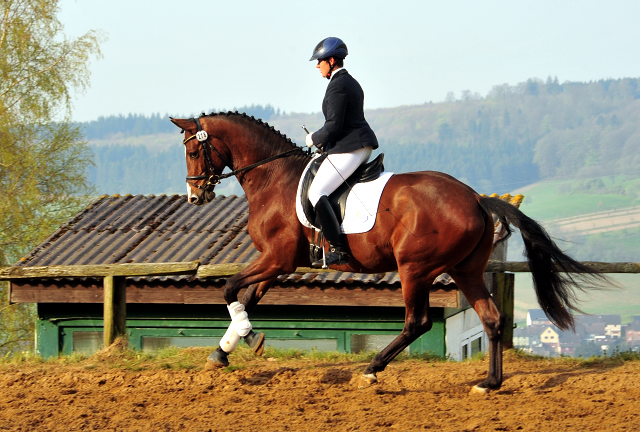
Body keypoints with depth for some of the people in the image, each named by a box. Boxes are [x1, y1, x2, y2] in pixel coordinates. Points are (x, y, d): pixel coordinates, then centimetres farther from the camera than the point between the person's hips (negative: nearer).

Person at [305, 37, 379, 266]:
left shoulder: (337, 85, -15)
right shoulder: (351, 82, 18)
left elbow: (334, 125, -19)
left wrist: (314, 138, -3)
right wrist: (324, 141, 20)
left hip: (348, 150, -11)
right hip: (364, 147, 11)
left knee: (316, 193, -12)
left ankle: (338, 249, -20)